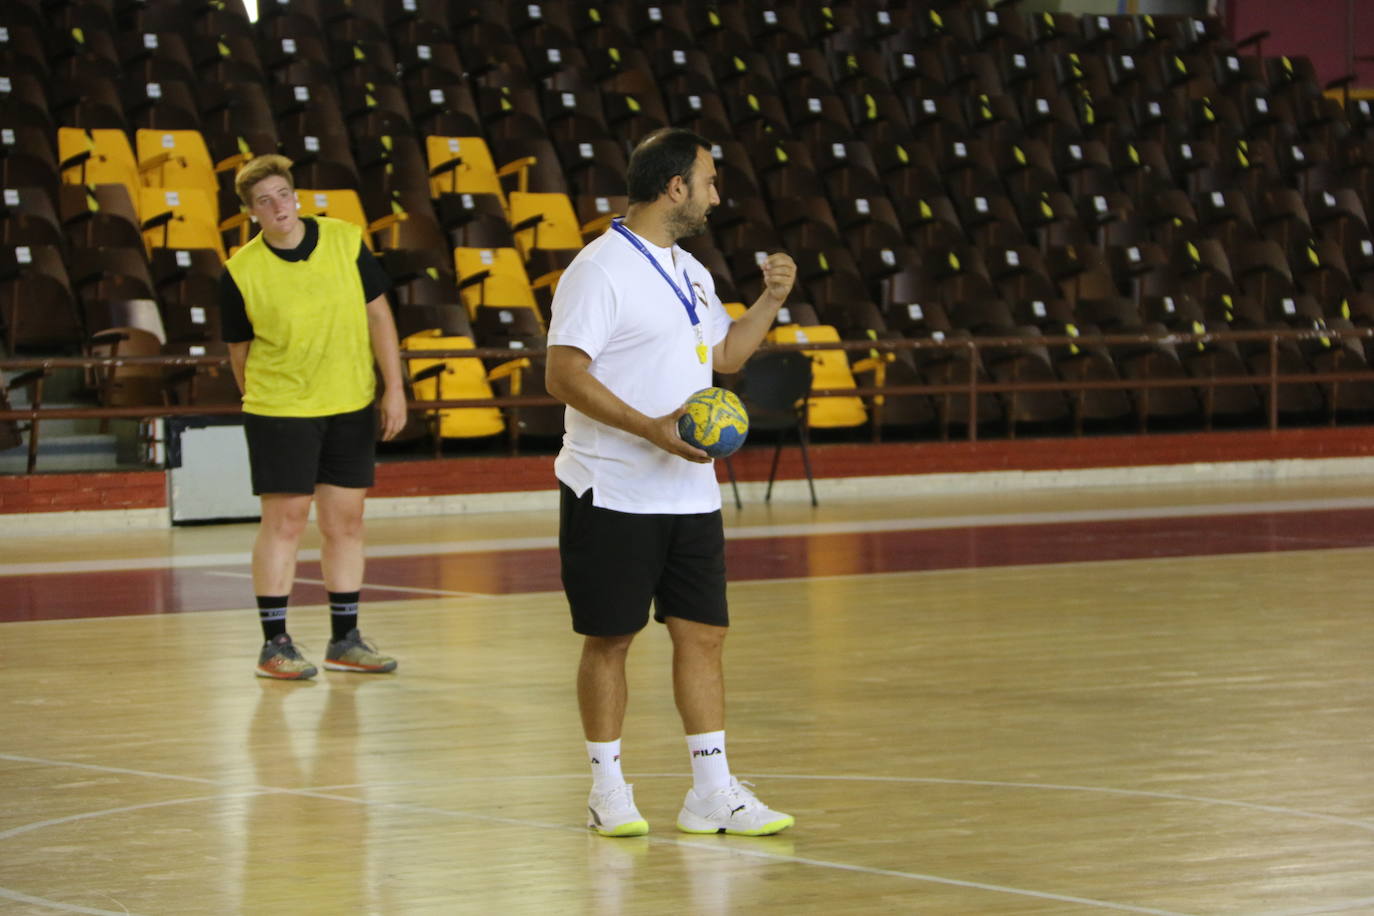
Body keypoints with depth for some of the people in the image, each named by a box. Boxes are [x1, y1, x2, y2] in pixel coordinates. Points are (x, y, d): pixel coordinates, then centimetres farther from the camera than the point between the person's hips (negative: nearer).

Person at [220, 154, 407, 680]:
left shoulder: (345, 241, -2)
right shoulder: (240, 272, -9)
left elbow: (378, 315, 3)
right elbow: (240, 352, 2)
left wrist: (394, 388, -1)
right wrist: (261, 406, 6)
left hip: (351, 407, 4)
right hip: (280, 411, -3)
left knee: (346, 522, 8)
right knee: (285, 520, -4)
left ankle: (345, 640, 18)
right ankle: (274, 644, 4)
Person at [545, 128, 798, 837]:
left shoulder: (689, 272, 15)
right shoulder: (601, 268, -12)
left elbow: (725, 354, 28)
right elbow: (563, 375, -18)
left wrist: (770, 300, 13)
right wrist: (651, 429, -26)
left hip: (689, 497, 8)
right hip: (613, 497, -8)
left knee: (702, 634, 5)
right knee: (609, 640, 1)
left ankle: (712, 793, 9)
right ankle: (607, 789, 12)